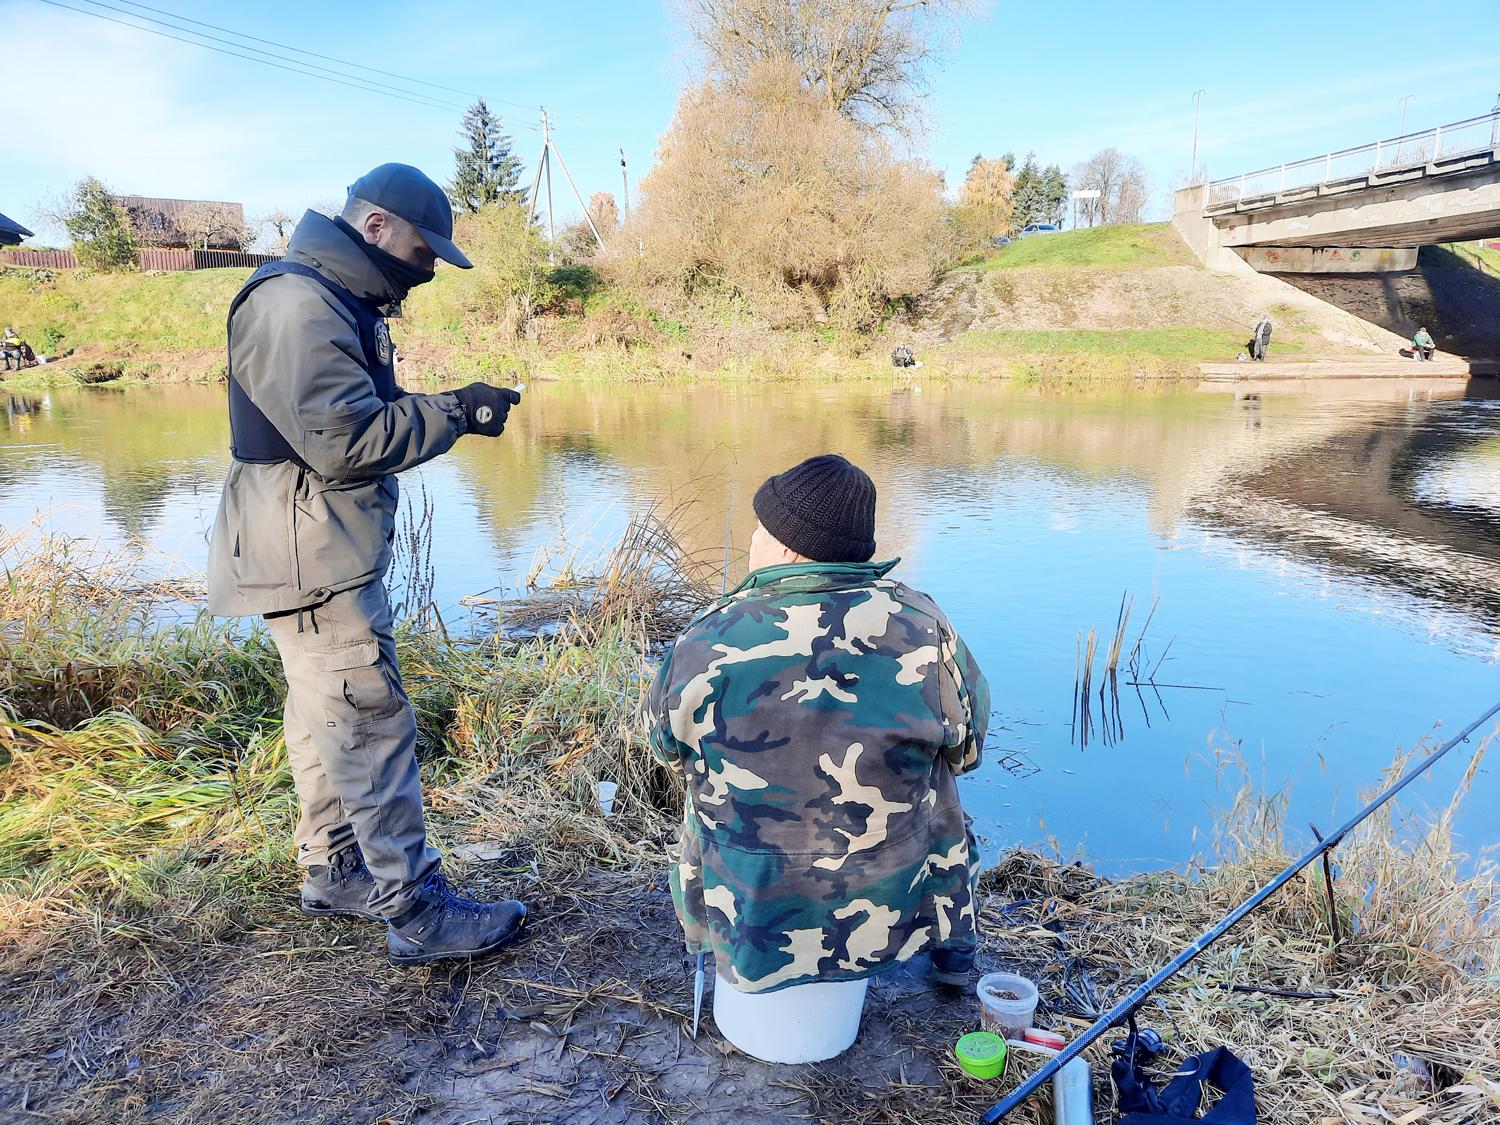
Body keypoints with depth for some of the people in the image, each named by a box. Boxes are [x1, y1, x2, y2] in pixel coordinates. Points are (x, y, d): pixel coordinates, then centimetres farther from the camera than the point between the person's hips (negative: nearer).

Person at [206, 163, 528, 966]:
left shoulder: (337, 301, 16)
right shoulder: (294, 304, -19)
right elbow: (342, 440, -26)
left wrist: (446, 414, 4)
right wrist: (454, 412, -18)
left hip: (331, 557, 11)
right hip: (310, 561, -11)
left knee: (325, 719, 18)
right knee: (373, 728, -7)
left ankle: (333, 872, 32)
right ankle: (416, 913, 2)